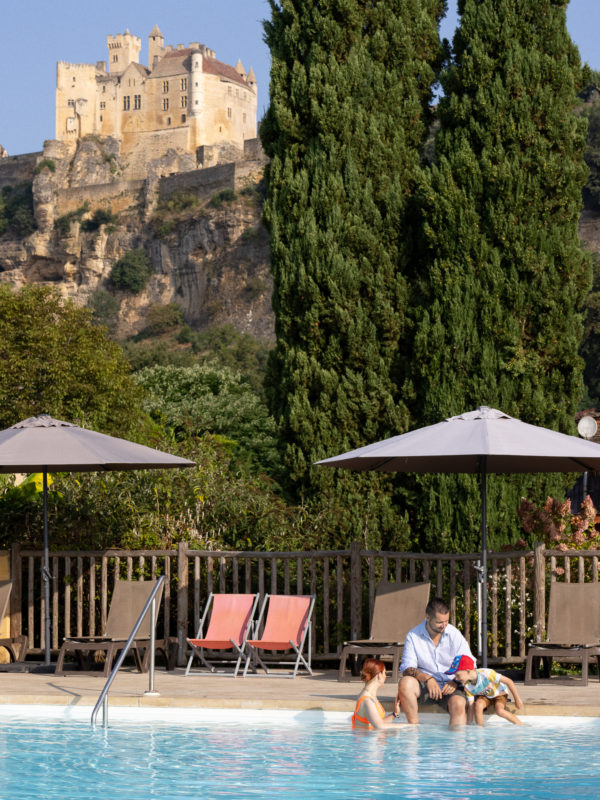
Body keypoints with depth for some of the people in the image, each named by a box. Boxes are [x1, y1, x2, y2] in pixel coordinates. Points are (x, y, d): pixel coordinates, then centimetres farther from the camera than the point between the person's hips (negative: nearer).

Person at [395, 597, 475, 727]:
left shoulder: (455, 635, 0)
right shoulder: (413, 636, -1)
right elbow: (407, 668, -8)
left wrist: (456, 681, -19)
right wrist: (427, 679, -27)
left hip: (449, 686, 0)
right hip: (424, 686, 0)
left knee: (459, 704, -33)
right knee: (405, 682, -31)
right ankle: (413, 726, -21)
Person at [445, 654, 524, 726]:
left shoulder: (486, 674, -36)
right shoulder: (467, 686, -21)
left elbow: (508, 681, -26)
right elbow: (471, 706, -12)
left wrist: (517, 699, -17)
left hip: (499, 694, -3)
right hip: (484, 696, 3)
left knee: (499, 710, -30)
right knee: (478, 705, -29)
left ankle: (521, 725, -15)